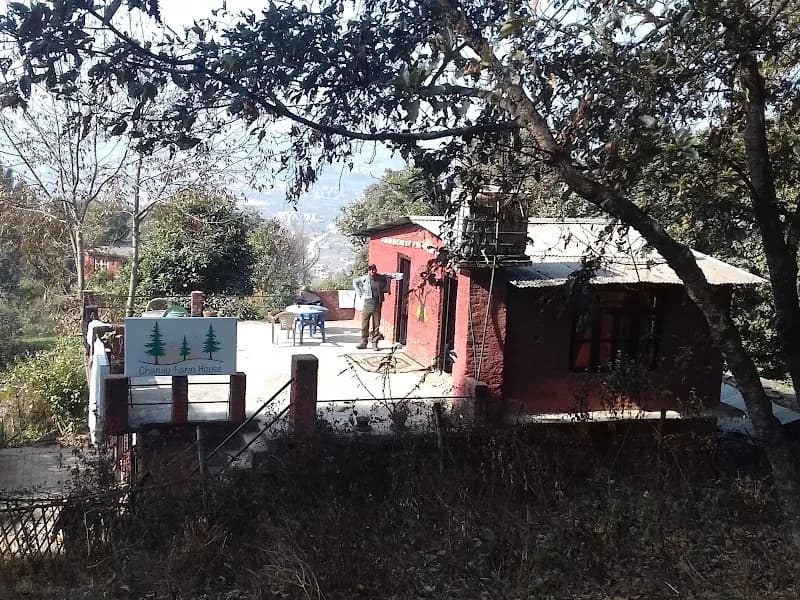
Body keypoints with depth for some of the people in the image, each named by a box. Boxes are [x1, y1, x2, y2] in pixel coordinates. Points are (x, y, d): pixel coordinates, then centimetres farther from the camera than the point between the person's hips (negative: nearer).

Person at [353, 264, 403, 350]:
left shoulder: (381, 277, 2)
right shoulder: (364, 278, 2)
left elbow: (392, 276, 3)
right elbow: (355, 281, 17)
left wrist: (402, 275, -13)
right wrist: (359, 293, 9)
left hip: (377, 305, 0)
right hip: (367, 304, 0)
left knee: (376, 326, 3)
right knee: (364, 325, 1)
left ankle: (375, 343, 10)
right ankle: (364, 342, 8)